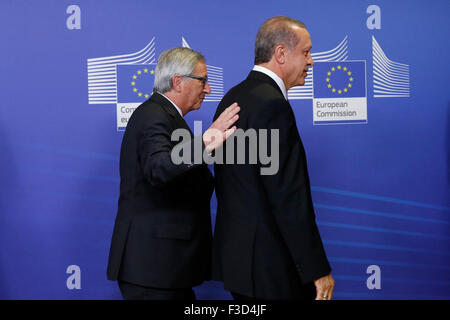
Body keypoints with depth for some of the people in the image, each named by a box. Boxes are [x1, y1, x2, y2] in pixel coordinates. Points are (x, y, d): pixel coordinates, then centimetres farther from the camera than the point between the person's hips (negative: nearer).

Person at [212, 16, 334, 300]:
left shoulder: (232, 98, 11)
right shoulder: (272, 106, -19)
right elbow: (289, 197, -22)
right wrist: (319, 269, -18)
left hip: (236, 253, 10)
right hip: (270, 264, -10)